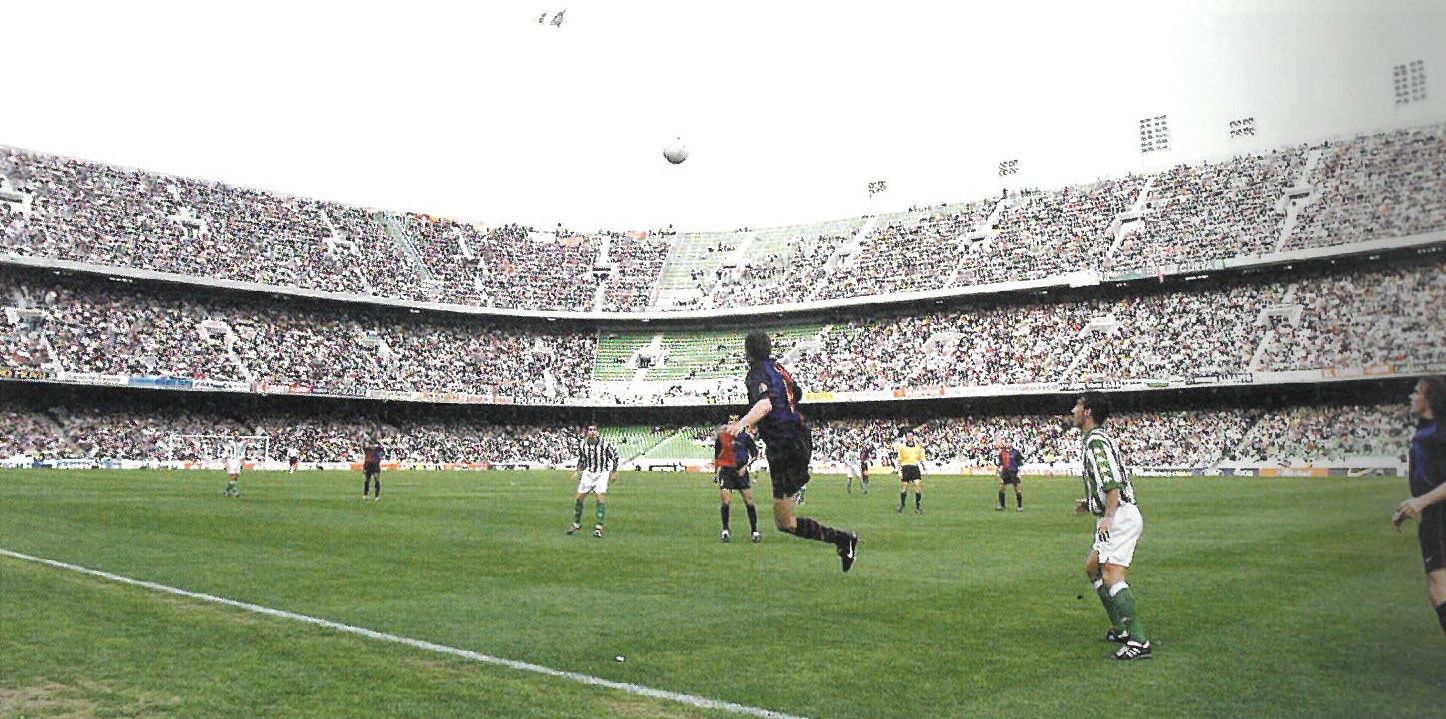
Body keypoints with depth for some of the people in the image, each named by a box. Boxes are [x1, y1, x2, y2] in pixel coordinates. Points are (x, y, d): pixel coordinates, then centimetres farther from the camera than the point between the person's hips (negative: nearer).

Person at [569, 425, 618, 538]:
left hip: (602, 474, -3)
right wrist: (579, 470, 8)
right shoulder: (582, 445, -4)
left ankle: (599, 527, -10)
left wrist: (614, 471, -1)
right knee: (579, 498, 3)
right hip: (588, 473, 4)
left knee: (600, 498, -16)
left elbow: (615, 456, -1)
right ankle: (577, 524, 21)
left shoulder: (605, 444, -16)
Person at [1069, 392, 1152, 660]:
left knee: (1112, 578, -17)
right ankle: (1121, 628, 24)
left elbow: (1114, 482, -25)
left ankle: (1139, 641, -19)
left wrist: (1108, 516, -32)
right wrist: (1091, 503, 27)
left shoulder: (1096, 440, -15)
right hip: (1116, 517, 11)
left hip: (1120, 517, -11)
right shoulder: (1095, 439, 17)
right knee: (1092, 568, 20)